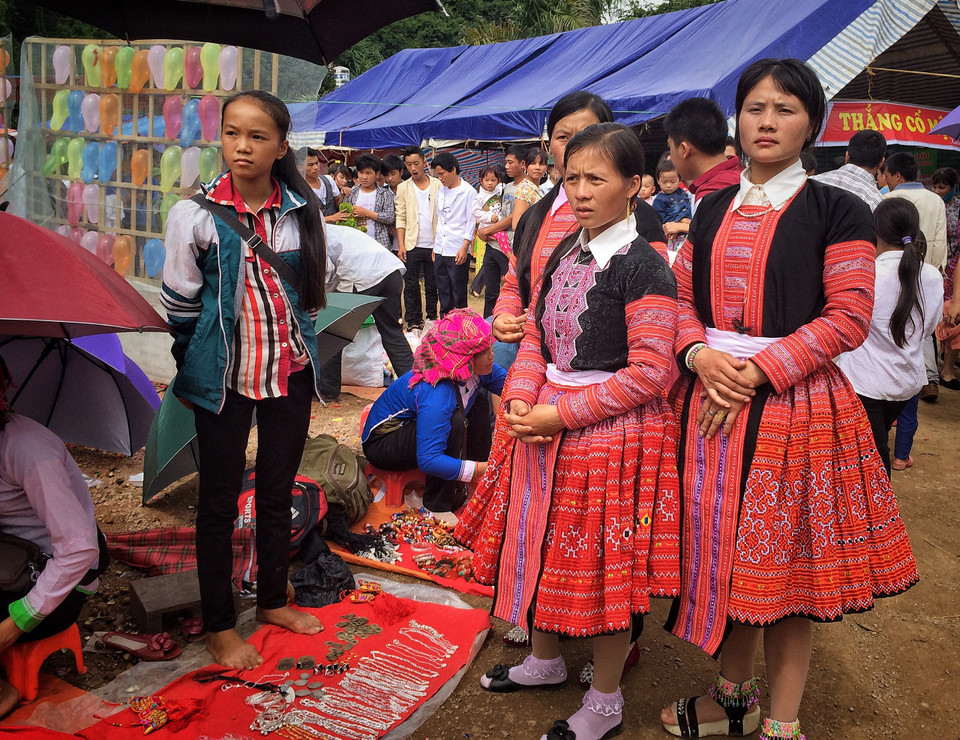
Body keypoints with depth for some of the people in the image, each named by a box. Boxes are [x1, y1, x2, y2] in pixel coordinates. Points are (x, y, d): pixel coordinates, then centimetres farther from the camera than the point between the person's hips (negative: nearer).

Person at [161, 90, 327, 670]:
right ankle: (220, 625, 21)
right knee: (220, 499, 6)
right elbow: (179, 303, -1)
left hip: (289, 368, 3)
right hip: (224, 375, -3)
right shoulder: (196, 214, -9)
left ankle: (273, 600, 33)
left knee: (279, 491, 15)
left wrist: (294, 342, 13)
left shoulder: (303, 210, -1)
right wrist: (195, 368, 4)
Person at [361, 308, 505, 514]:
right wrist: (480, 469, -40)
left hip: (412, 424, 9)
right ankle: (440, 504, -17)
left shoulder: (473, 370, -16)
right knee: (454, 422, -33)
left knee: (479, 398, 2)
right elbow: (428, 460, -41)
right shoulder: (436, 396, -39)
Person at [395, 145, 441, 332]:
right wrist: (401, 245, -5)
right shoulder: (403, 188, 6)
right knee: (411, 286, 3)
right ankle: (413, 322, 12)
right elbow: (400, 218, 4)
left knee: (432, 285, 7)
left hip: (433, 245, 0)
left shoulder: (438, 185, 4)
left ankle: (432, 319, 19)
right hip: (412, 245, 0)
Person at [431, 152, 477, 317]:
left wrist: (464, 247, -14)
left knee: (458, 293, -2)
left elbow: (471, 221, -8)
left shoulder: (468, 191, -4)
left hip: (458, 252, -7)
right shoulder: (441, 192, 16)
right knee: (443, 292, 11)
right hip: (440, 252, 7)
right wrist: (435, 247, 16)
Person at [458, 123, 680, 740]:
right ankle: (546, 659, 43)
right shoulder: (564, 254, 9)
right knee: (545, 546, 18)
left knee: (602, 560, 5)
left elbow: (650, 371, -19)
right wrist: (521, 399, -4)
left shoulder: (643, 265, -15)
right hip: (546, 424, 7)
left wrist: (561, 414, -19)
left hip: (613, 431, -7)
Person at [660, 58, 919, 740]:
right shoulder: (713, 210, 12)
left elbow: (848, 317, -9)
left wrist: (758, 372, -17)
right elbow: (683, 296, 11)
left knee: (787, 563, 5)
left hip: (796, 409, -4)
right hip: (711, 403, 4)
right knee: (726, 553, 12)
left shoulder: (837, 212, -2)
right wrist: (700, 354, -10)